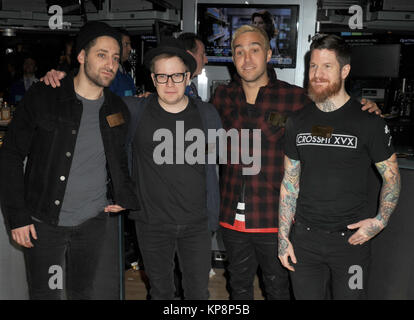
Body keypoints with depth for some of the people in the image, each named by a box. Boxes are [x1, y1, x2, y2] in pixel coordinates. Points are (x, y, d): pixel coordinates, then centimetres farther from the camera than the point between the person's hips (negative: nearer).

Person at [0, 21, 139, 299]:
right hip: (43, 223, -3)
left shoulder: (118, 110, 2)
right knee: (45, 293, 9)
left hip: (93, 222, 3)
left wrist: (124, 197, 1)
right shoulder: (43, 97, -10)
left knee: (83, 292, 18)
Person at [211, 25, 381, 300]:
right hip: (232, 216, 3)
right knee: (239, 286, 23)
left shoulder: (295, 98, -8)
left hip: (274, 219, -3)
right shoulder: (223, 96, 2)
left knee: (277, 287, 18)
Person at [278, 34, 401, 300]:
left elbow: (392, 177, 1)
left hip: (351, 239, -2)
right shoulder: (298, 122, 3)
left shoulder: (368, 121, -6)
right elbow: (289, 182, 7)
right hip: (304, 239, 3)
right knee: (306, 295, 13)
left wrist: (380, 221, -14)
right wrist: (283, 237, 3)